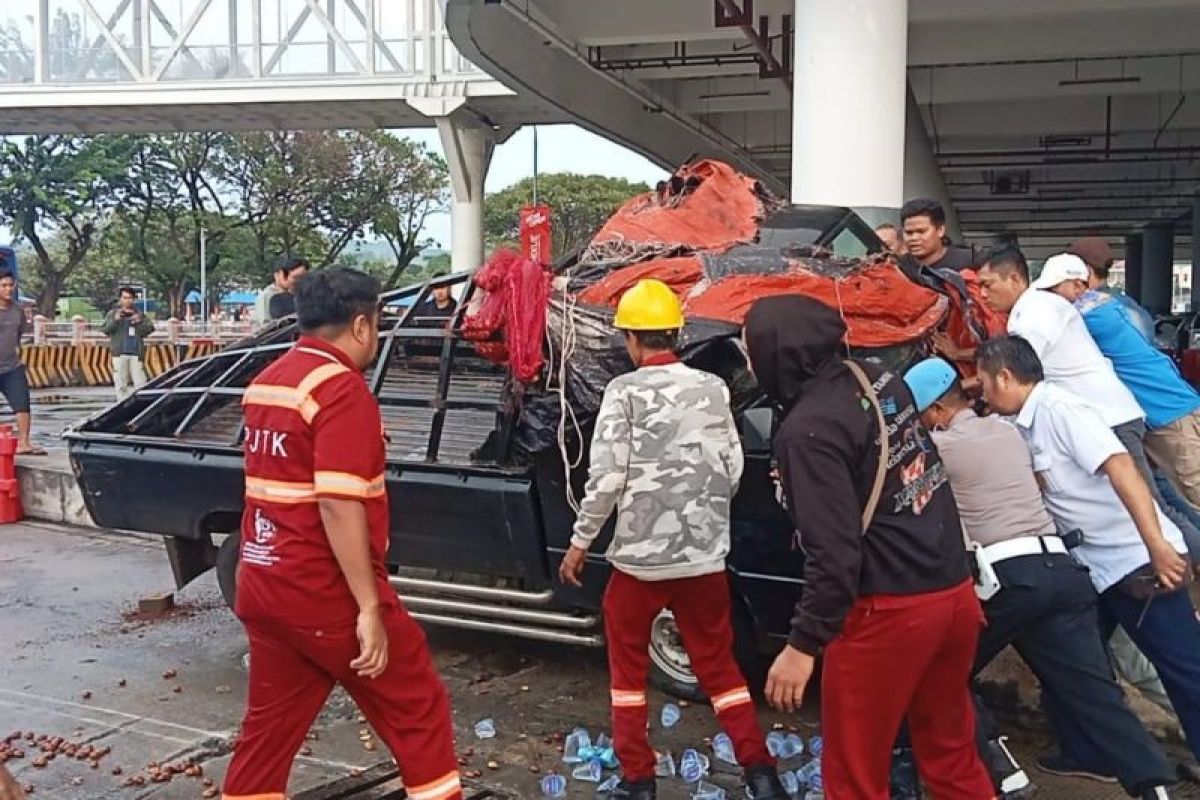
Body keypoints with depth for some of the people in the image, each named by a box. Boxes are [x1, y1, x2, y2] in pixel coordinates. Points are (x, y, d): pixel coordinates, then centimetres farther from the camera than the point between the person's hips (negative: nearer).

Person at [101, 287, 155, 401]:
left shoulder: (139, 314, 13)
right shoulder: (113, 313, 8)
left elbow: (150, 328, 6)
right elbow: (104, 330, -1)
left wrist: (140, 322, -13)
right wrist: (115, 320, -17)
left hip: (135, 354, 1)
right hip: (119, 353, -1)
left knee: (140, 383, -4)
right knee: (121, 384, 2)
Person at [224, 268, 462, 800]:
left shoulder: (266, 381, 11)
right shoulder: (341, 387, -16)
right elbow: (337, 505, -24)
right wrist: (370, 607, -22)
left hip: (263, 586, 9)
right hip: (325, 593, -8)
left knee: (270, 722, 18)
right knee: (418, 709, 6)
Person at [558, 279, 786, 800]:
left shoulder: (625, 391, -9)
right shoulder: (712, 388, 3)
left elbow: (607, 477, -12)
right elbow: (732, 470, 6)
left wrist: (580, 542, 0)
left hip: (640, 556, -3)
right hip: (705, 554, 4)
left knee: (628, 666, 15)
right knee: (718, 663, 17)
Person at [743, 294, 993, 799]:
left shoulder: (808, 429, -19)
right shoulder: (881, 380, 4)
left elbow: (834, 552, -22)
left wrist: (803, 644, -14)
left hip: (889, 610, -8)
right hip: (954, 590, 8)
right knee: (950, 750, 23)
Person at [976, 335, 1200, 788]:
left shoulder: (1059, 408, -18)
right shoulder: (1027, 423, 8)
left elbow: (1120, 468, -26)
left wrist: (1158, 546, -32)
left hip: (1139, 559, -9)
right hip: (1094, 564, 9)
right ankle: (1090, 754, 29)